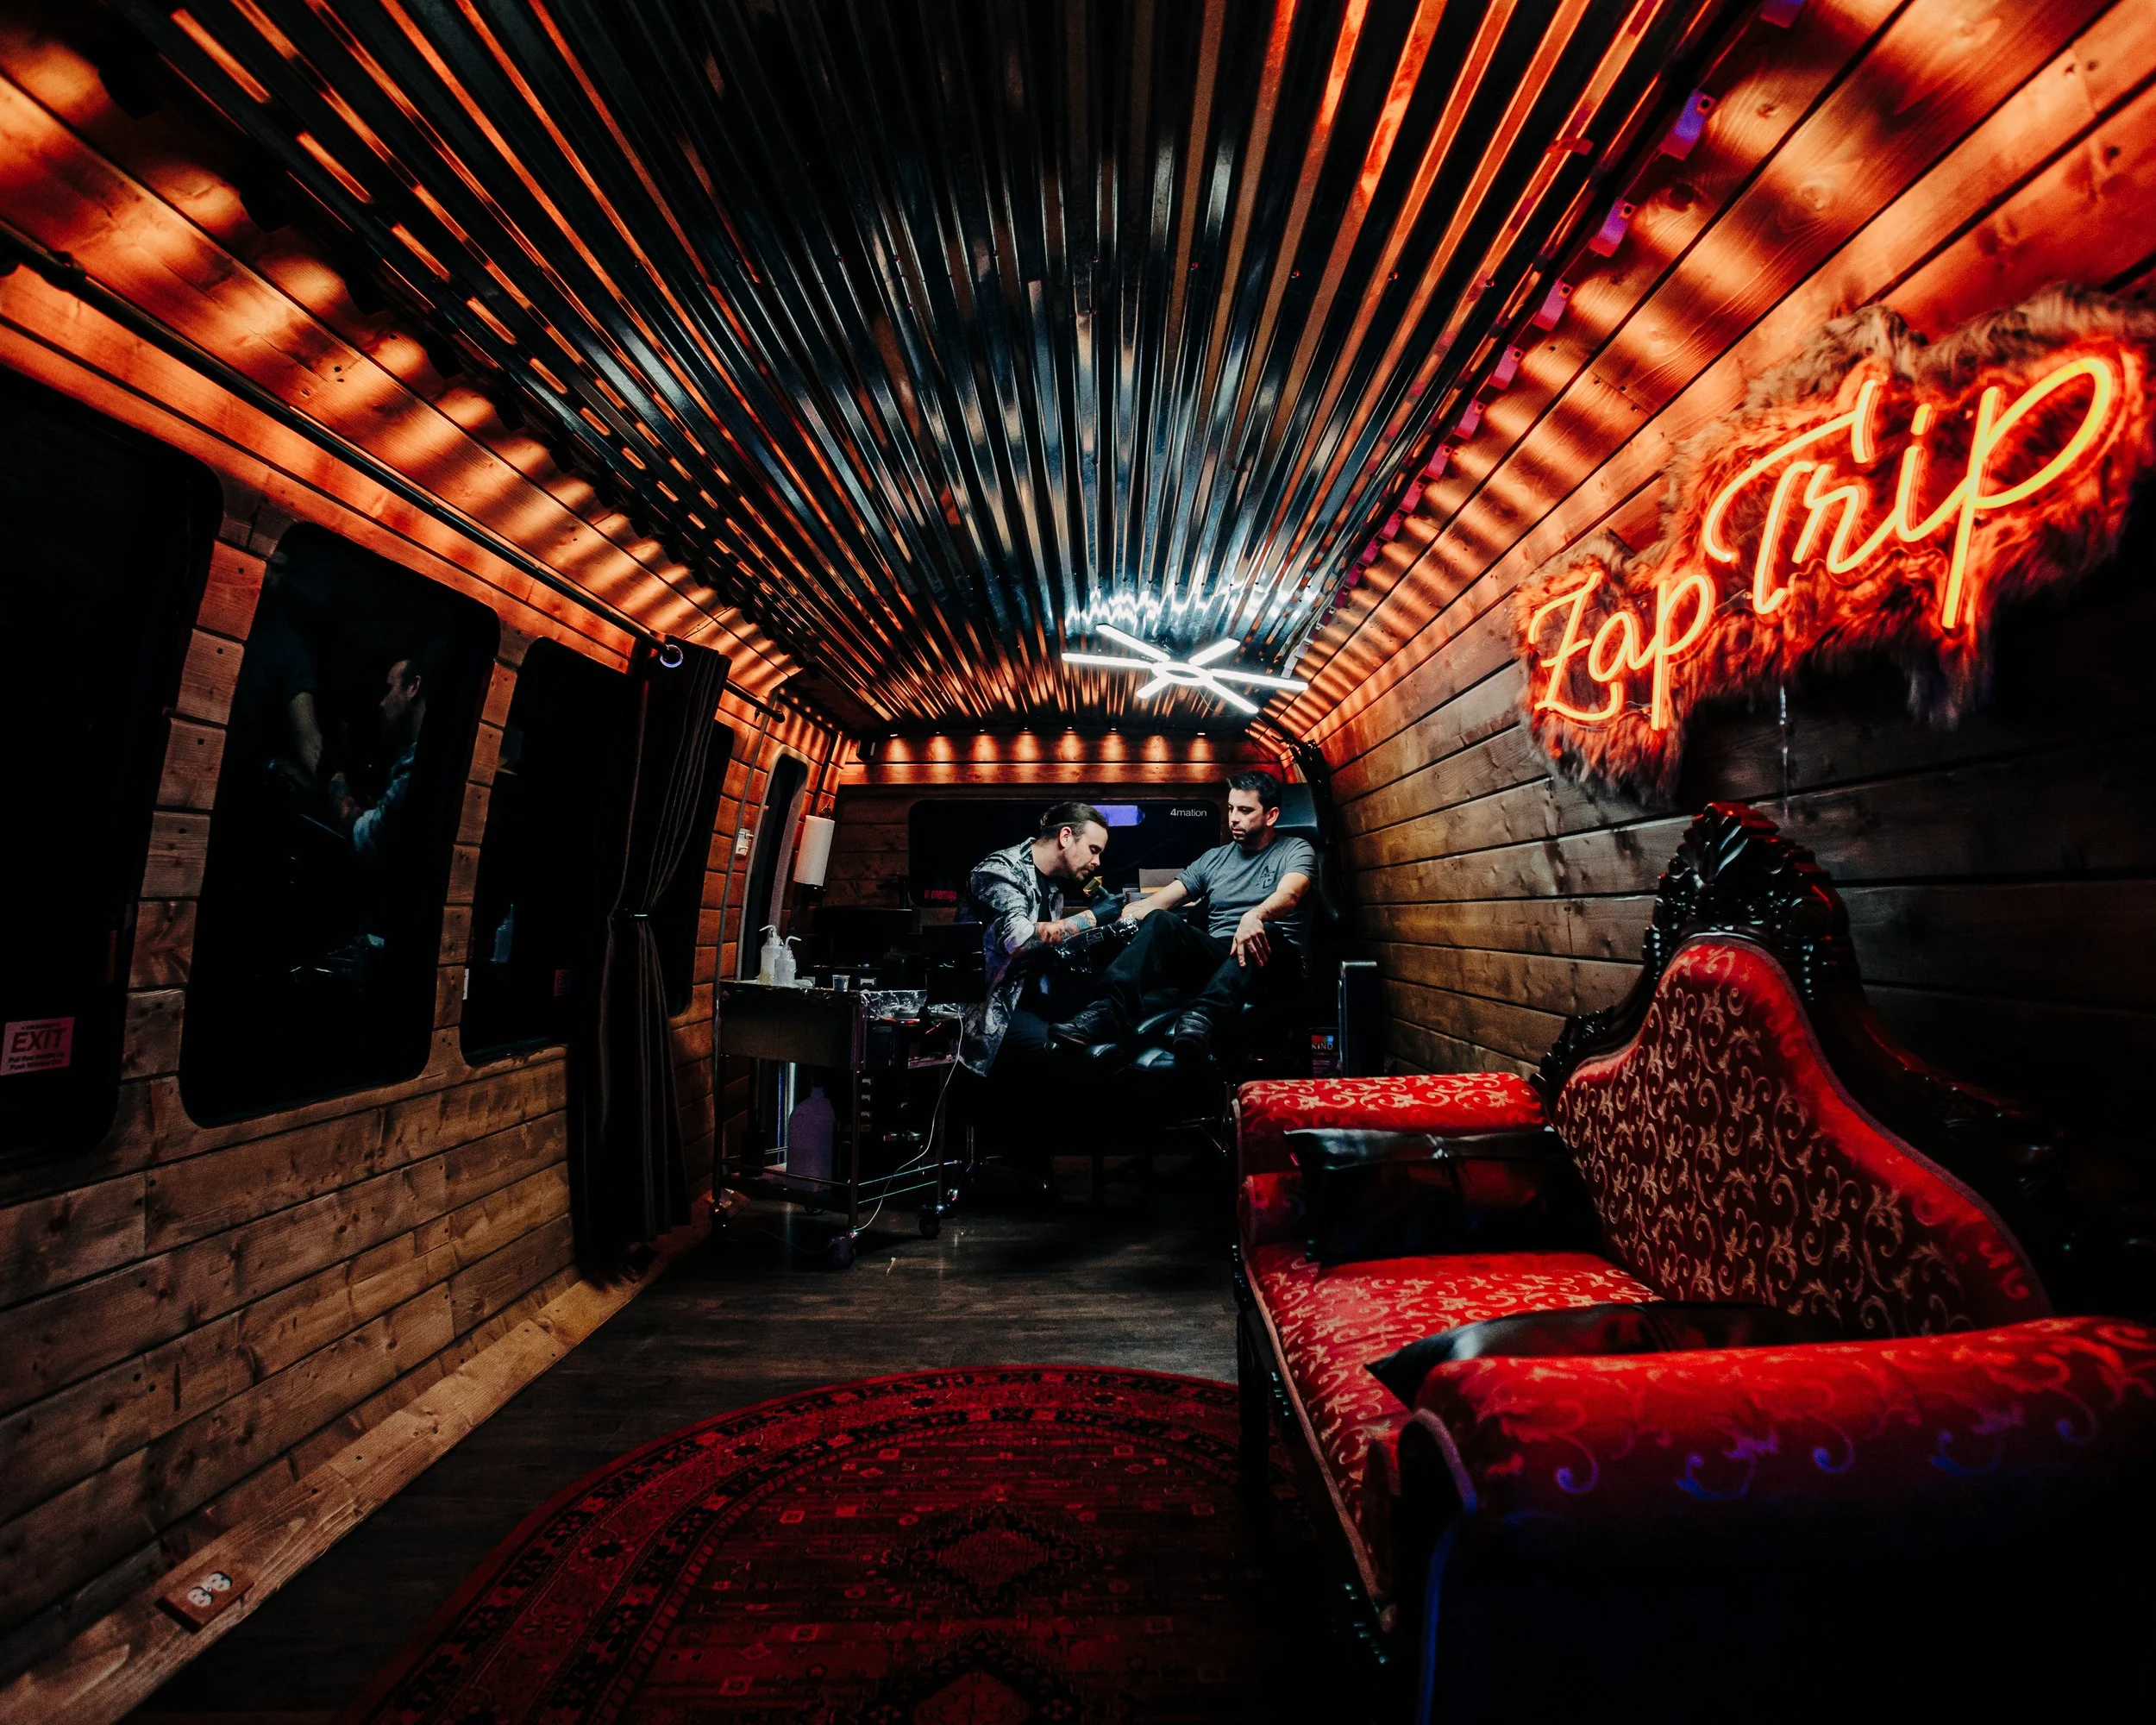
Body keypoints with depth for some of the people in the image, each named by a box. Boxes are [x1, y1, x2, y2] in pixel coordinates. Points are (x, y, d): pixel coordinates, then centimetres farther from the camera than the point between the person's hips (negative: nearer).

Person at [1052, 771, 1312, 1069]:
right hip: (1216, 956, 3)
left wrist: (1255, 916, -41)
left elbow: (1288, 895, -17)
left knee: (1265, 932, -39)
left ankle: (1202, 1017, -61)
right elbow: (1158, 902, 10)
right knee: (1161, 921, -25)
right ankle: (1109, 1012, -45)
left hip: (1271, 959, -3)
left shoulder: (1296, 851, 7)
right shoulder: (1214, 858, 19)